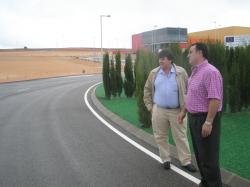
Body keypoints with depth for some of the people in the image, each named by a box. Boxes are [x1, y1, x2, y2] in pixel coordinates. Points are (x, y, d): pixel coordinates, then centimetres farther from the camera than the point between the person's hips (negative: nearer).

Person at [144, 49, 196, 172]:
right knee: (161, 137, 9)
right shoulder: (154, 73, 2)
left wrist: (186, 106, -3)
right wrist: (149, 106, 7)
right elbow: (147, 90, 11)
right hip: (159, 110, 2)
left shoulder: (181, 72, -4)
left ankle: (186, 161, 15)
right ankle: (165, 159, 25)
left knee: (181, 137, 4)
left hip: (177, 111, -2)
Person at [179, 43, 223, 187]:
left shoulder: (210, 72, -21)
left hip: (205, 119, -10)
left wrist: (208, 122, -26)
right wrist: (184, 111, 23)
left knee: (208, 156, -1)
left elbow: (215, 99, -26)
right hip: (194, 117, 10)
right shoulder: (196, 71, 11)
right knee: (200, 153, 18)